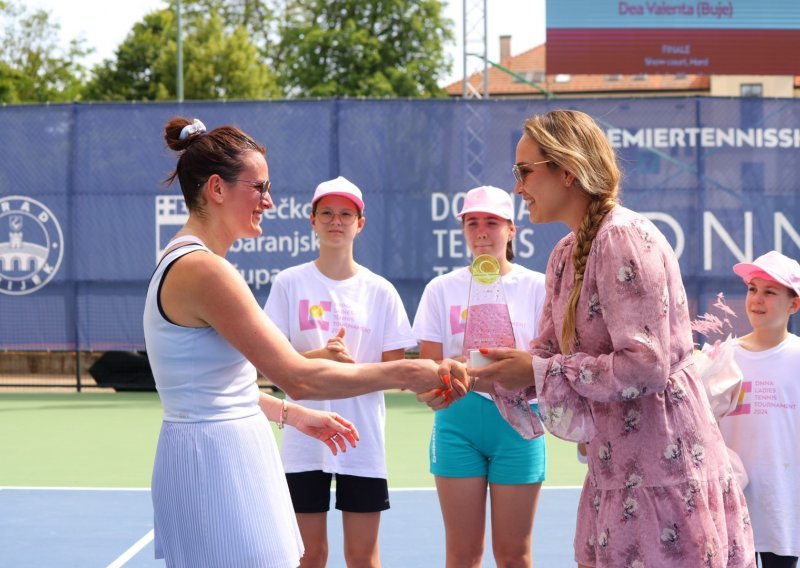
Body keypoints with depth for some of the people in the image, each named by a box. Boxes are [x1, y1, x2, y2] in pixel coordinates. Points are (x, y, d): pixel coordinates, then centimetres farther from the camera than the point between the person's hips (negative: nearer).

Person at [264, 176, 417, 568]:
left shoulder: (380, 290, 2)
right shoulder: (289, 283, 1)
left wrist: (352, 366, -16)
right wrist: (319, 357, -20)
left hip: (363, 442, 1)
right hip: (305, 439, 0)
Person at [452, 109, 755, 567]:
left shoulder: (624, 239, -16)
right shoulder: (567, 254, 12)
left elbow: (646, 366, -22)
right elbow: (549, 354, 13)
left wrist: (539, 372, -18)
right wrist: (477, 375, -2)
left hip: (663, 473, -9)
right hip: (617, 472, 9)